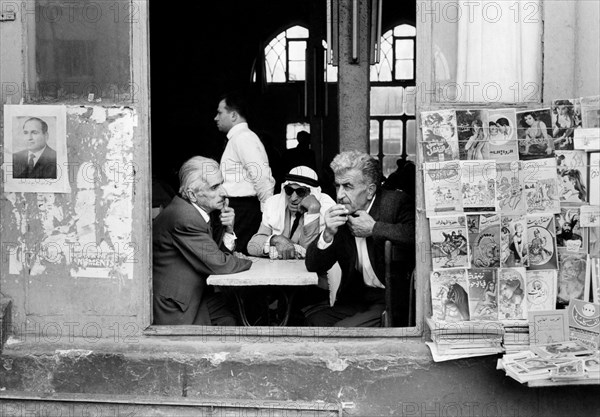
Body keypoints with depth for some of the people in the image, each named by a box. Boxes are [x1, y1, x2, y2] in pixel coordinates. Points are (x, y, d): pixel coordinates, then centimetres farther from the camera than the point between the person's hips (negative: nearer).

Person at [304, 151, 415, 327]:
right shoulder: (338, 216, 8)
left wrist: (374, 228, -18)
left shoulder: (397, 202, -6)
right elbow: (313, 266, 7)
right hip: (354, 302, 5)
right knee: (312, 320, -16)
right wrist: (328, 234, -11)